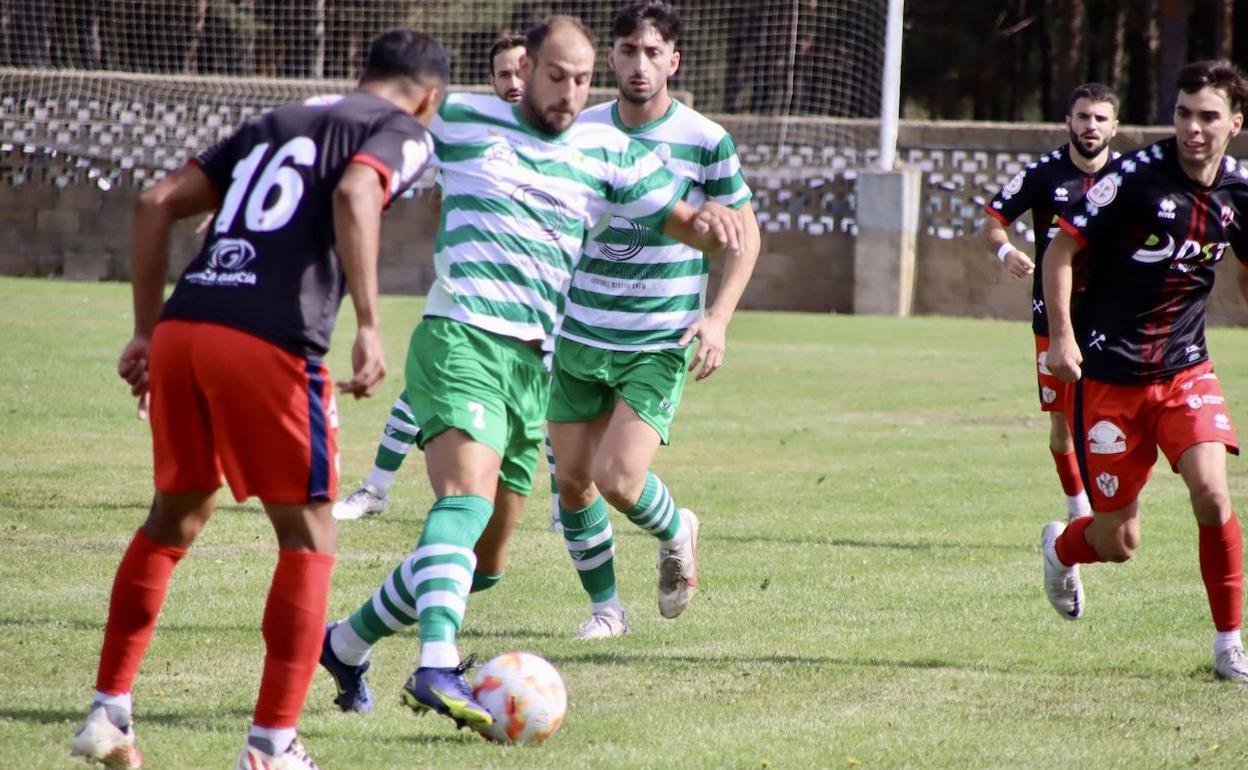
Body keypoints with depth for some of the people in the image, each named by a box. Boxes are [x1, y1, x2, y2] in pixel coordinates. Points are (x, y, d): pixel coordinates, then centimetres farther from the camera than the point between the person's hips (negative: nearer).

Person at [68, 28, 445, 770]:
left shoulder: (275, 122, 28)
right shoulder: (403, 132, 9)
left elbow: (158, 202, 23)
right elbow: (355, 197, -14)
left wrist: (148, 331, 25)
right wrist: (369, 327, -18)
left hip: (181, 328, 6)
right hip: (268, 344, -6)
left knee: (175, 517, 23)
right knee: (308, 538, 7)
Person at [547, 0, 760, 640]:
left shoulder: (705, 141, -8)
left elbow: (744, 232, 3)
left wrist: (717, 317, -8)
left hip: (660, 344, -4)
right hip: (581, 339, 4)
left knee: (618, 478, -16)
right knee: (571, 481, 3)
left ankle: (676, 533, 18)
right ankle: (605, 606, 23)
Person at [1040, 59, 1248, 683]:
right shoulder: (1135, 175, -14)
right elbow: (1060, 249, -7)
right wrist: (1061, 336, -16)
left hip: (1186, 369, 3)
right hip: (1108, 374, -3)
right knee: (1118, 543, 2)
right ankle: (1062, 548, 40)